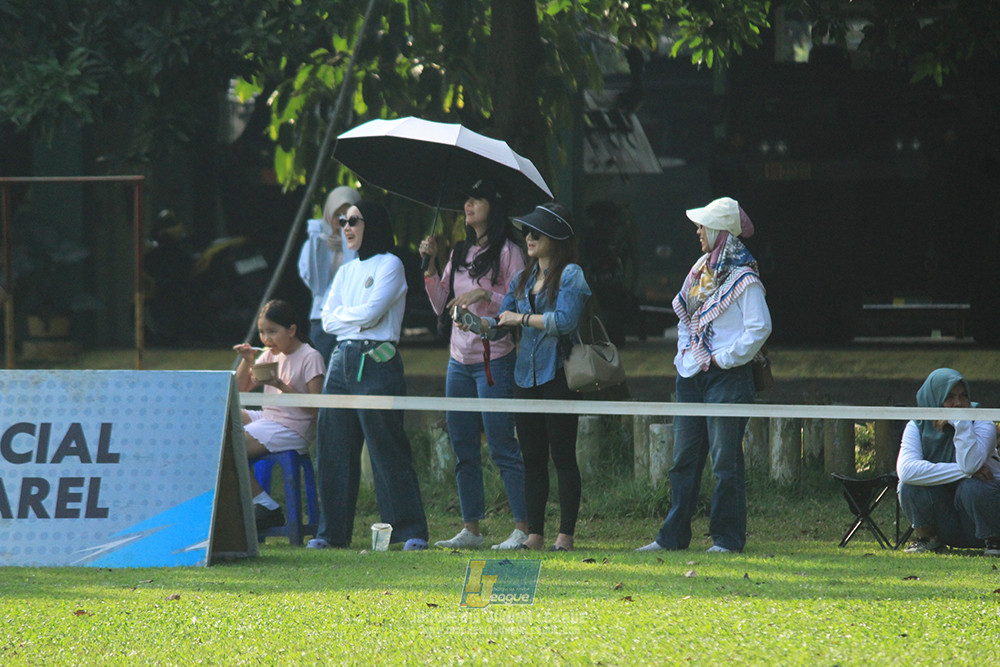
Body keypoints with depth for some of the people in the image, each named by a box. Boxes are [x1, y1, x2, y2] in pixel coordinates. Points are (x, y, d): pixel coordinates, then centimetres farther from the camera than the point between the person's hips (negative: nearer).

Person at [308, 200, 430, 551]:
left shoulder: (389, 265, -2)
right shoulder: (346, 272, 18)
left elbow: (371, 312, -12)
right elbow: (328, 320, 10)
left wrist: (343, 315, 3)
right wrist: (357, 319, -4)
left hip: (376, 362, -7)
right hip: (342, 361, 7)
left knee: (387, 449, -7)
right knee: (334, 449, 4)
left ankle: (410, 531, -4)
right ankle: (332, 531, 9)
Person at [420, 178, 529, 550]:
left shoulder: (507, 253, -5)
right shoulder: (460, 254, 16)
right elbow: (440, 306, 14)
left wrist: (484, 295, -22)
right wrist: (430, 266, 5)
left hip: (494, 358, -7)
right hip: (460, 359, 7)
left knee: (502, 446, -9)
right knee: (463, 448, 6)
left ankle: (523, 529, -8)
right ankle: (470, 529, 10)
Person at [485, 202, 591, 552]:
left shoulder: (570, 275, -5)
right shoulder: (522, 279, 16)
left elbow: (565, 320, -17)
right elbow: (501, 322, 15)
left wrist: (522, 318, -11)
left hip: (558, 375, -7)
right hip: (526, 376, 7)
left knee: (562, 457, -4)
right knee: (532, 458, 7)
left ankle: (566, 535, -1)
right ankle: (534, 534, 11)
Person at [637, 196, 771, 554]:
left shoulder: (743, 279, -11)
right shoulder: (702, 270, 13)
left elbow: (759, 328, -17)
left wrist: (725, 358, -14)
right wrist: (685, 350, 12)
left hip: (726, 377, -8)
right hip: (691, 375, 8)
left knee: (725, 461, -3)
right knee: (683, 459, 9)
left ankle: (727, 538, 2)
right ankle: (673, 535, 14)